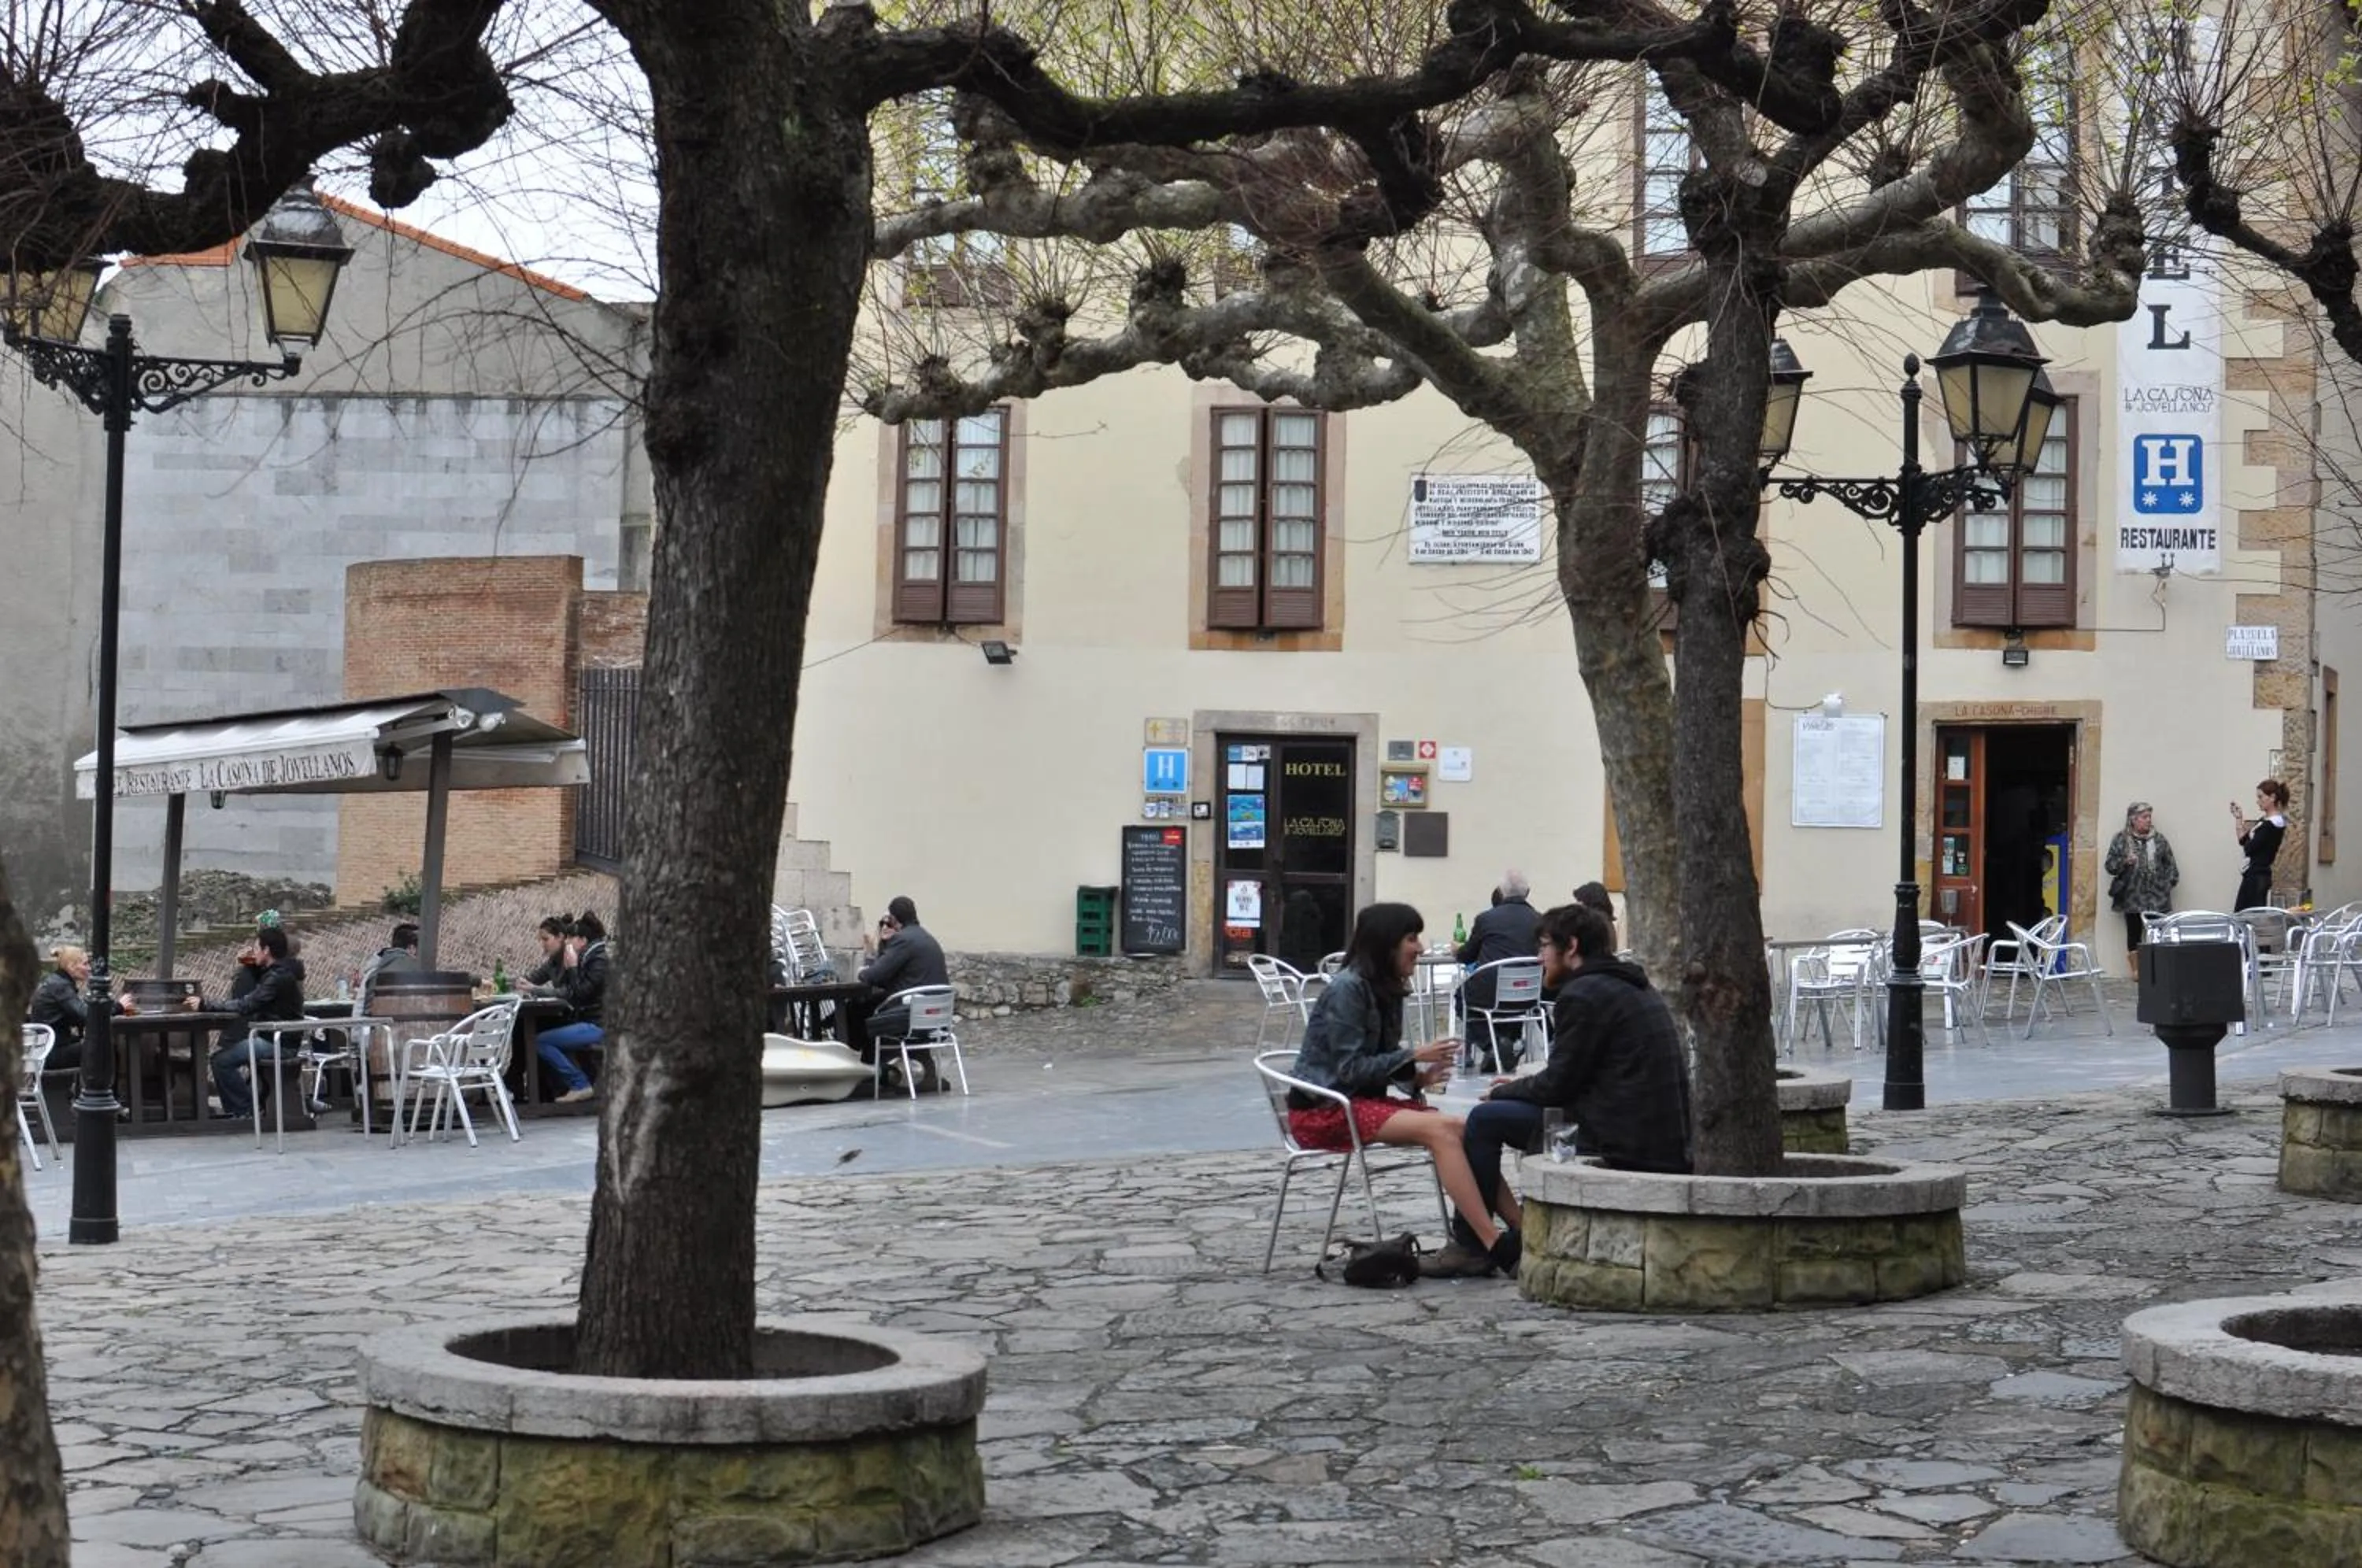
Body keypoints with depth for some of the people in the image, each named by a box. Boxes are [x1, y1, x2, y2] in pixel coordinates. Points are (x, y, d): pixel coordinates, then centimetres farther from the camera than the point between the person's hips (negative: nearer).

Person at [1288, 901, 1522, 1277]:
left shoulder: (1386, 989, 12)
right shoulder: (1347, 988, -14)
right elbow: (1350, 1067, -18)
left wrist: (1417, 1076, -4)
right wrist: (1414, 1056, -17)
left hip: (1362, 1099, 8)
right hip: (1324, 1110, -8)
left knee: (1463, 1130, -15)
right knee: (1439, 1129, -28)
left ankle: (1518, 1228, -23)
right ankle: (1495, 1245, -33)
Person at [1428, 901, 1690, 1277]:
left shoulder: (1583, 995, -11)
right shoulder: (1636, 988, 19)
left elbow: (1557, 1085, -9)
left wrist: (1504, 1091, 8)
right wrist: (1523, 1086, 18)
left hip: (1623, 1147, -10)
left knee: (1485, 1119, -2)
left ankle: (1470, 1247, 6)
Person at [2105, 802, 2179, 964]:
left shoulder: (2159, 839, 9)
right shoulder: (2121, 840, 2)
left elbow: (2170, 864, 14)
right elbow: (2109, 865, -1)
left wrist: (2169, 883, 2)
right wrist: (2125, 862, -18)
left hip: (2156, 897, 2)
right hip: (2132, 898, -1)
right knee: (2134, 935, 2)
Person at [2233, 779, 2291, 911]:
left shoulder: (2272, 825, -17)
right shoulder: (2264, 821, 12)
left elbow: (2249, 848, -18)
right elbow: (2243, 841, 19)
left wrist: (2249, 834, 2)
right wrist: (2238, 818, 10)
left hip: (2258, 877, -10)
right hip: (2252, 875, 10)